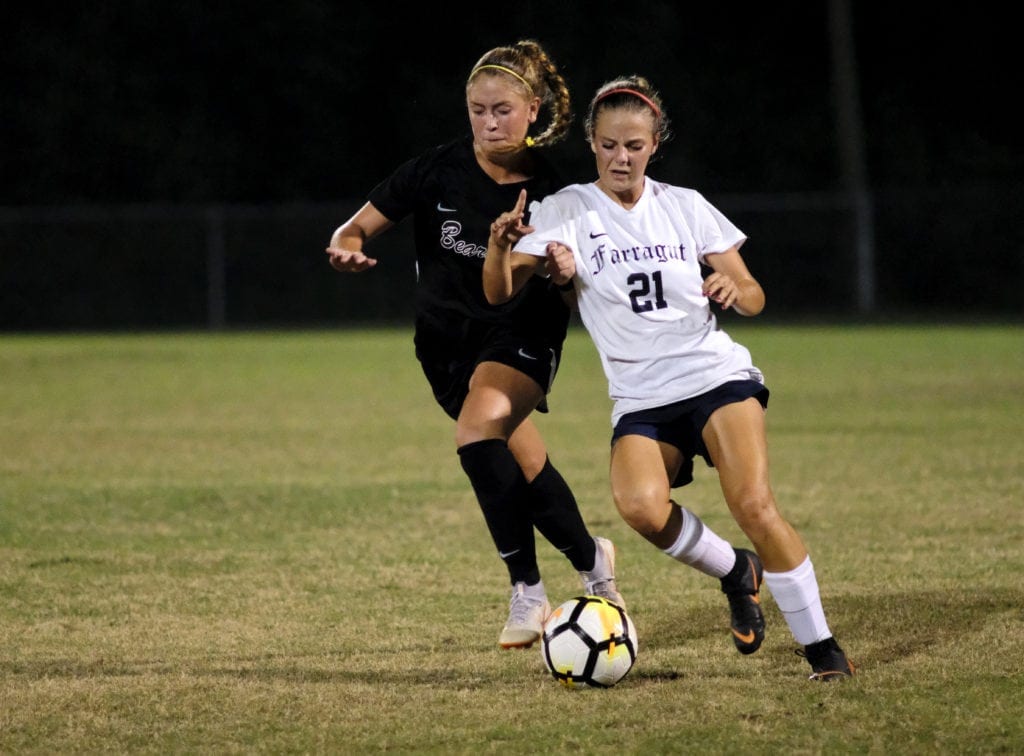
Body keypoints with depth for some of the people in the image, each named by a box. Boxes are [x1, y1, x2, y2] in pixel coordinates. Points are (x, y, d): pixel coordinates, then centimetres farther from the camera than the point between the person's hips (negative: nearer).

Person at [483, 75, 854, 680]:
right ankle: (735, 572, 0)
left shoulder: (685, 207, 8)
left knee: (753, 504, -23)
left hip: (717, 376, 0)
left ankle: (820, 645, -10)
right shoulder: (567, 210, 3)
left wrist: (734, 288, -13)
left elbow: (755, 298, 11)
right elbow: (500, 292, -8)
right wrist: (500, 246, -30)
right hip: (640, 399, 0)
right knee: (640, 507, -29)